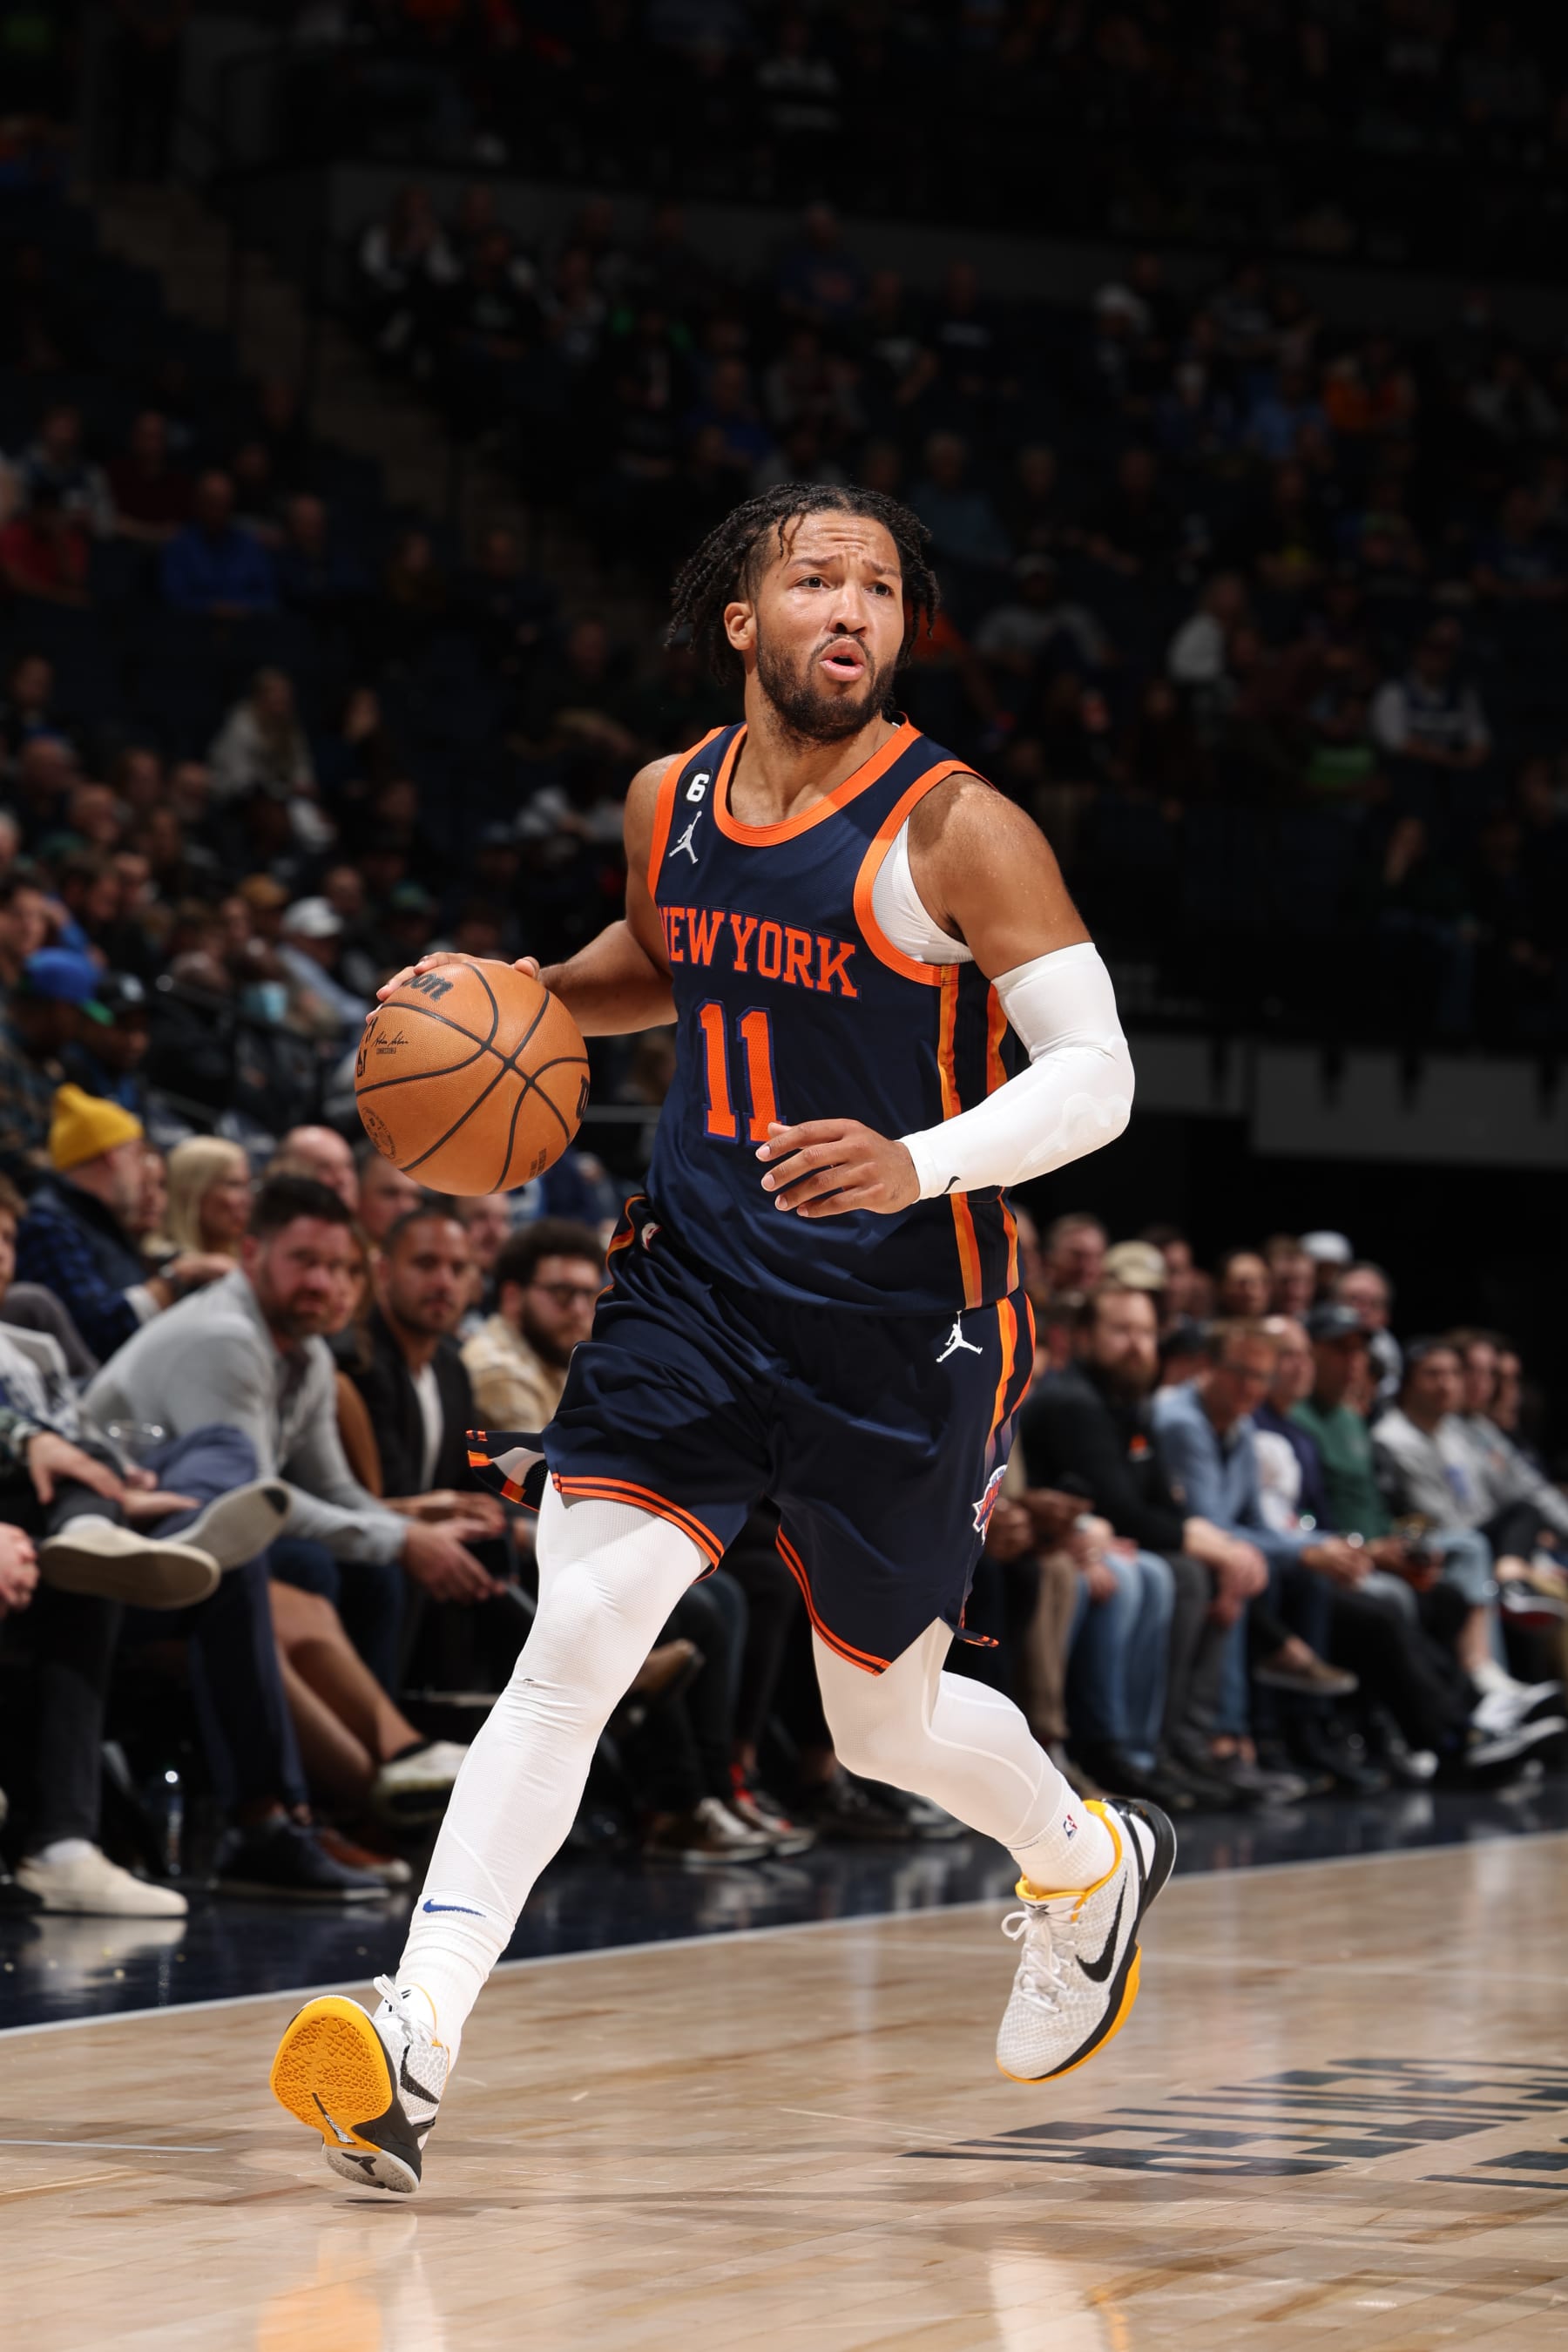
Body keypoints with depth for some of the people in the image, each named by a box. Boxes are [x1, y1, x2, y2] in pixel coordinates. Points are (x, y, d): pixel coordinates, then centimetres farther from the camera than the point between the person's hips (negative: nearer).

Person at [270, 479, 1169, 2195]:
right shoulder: (668, 804, 4)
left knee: (888, 1724, 12)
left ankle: (1089, 1864, 45)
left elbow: (1095, 1075, -13)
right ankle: (416, 2042, -22)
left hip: (904, 1325, -3)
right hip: (696, 1283, 3)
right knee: (573, 1646, -15)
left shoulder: (955, 832, -12)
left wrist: (920, 1165, -30)